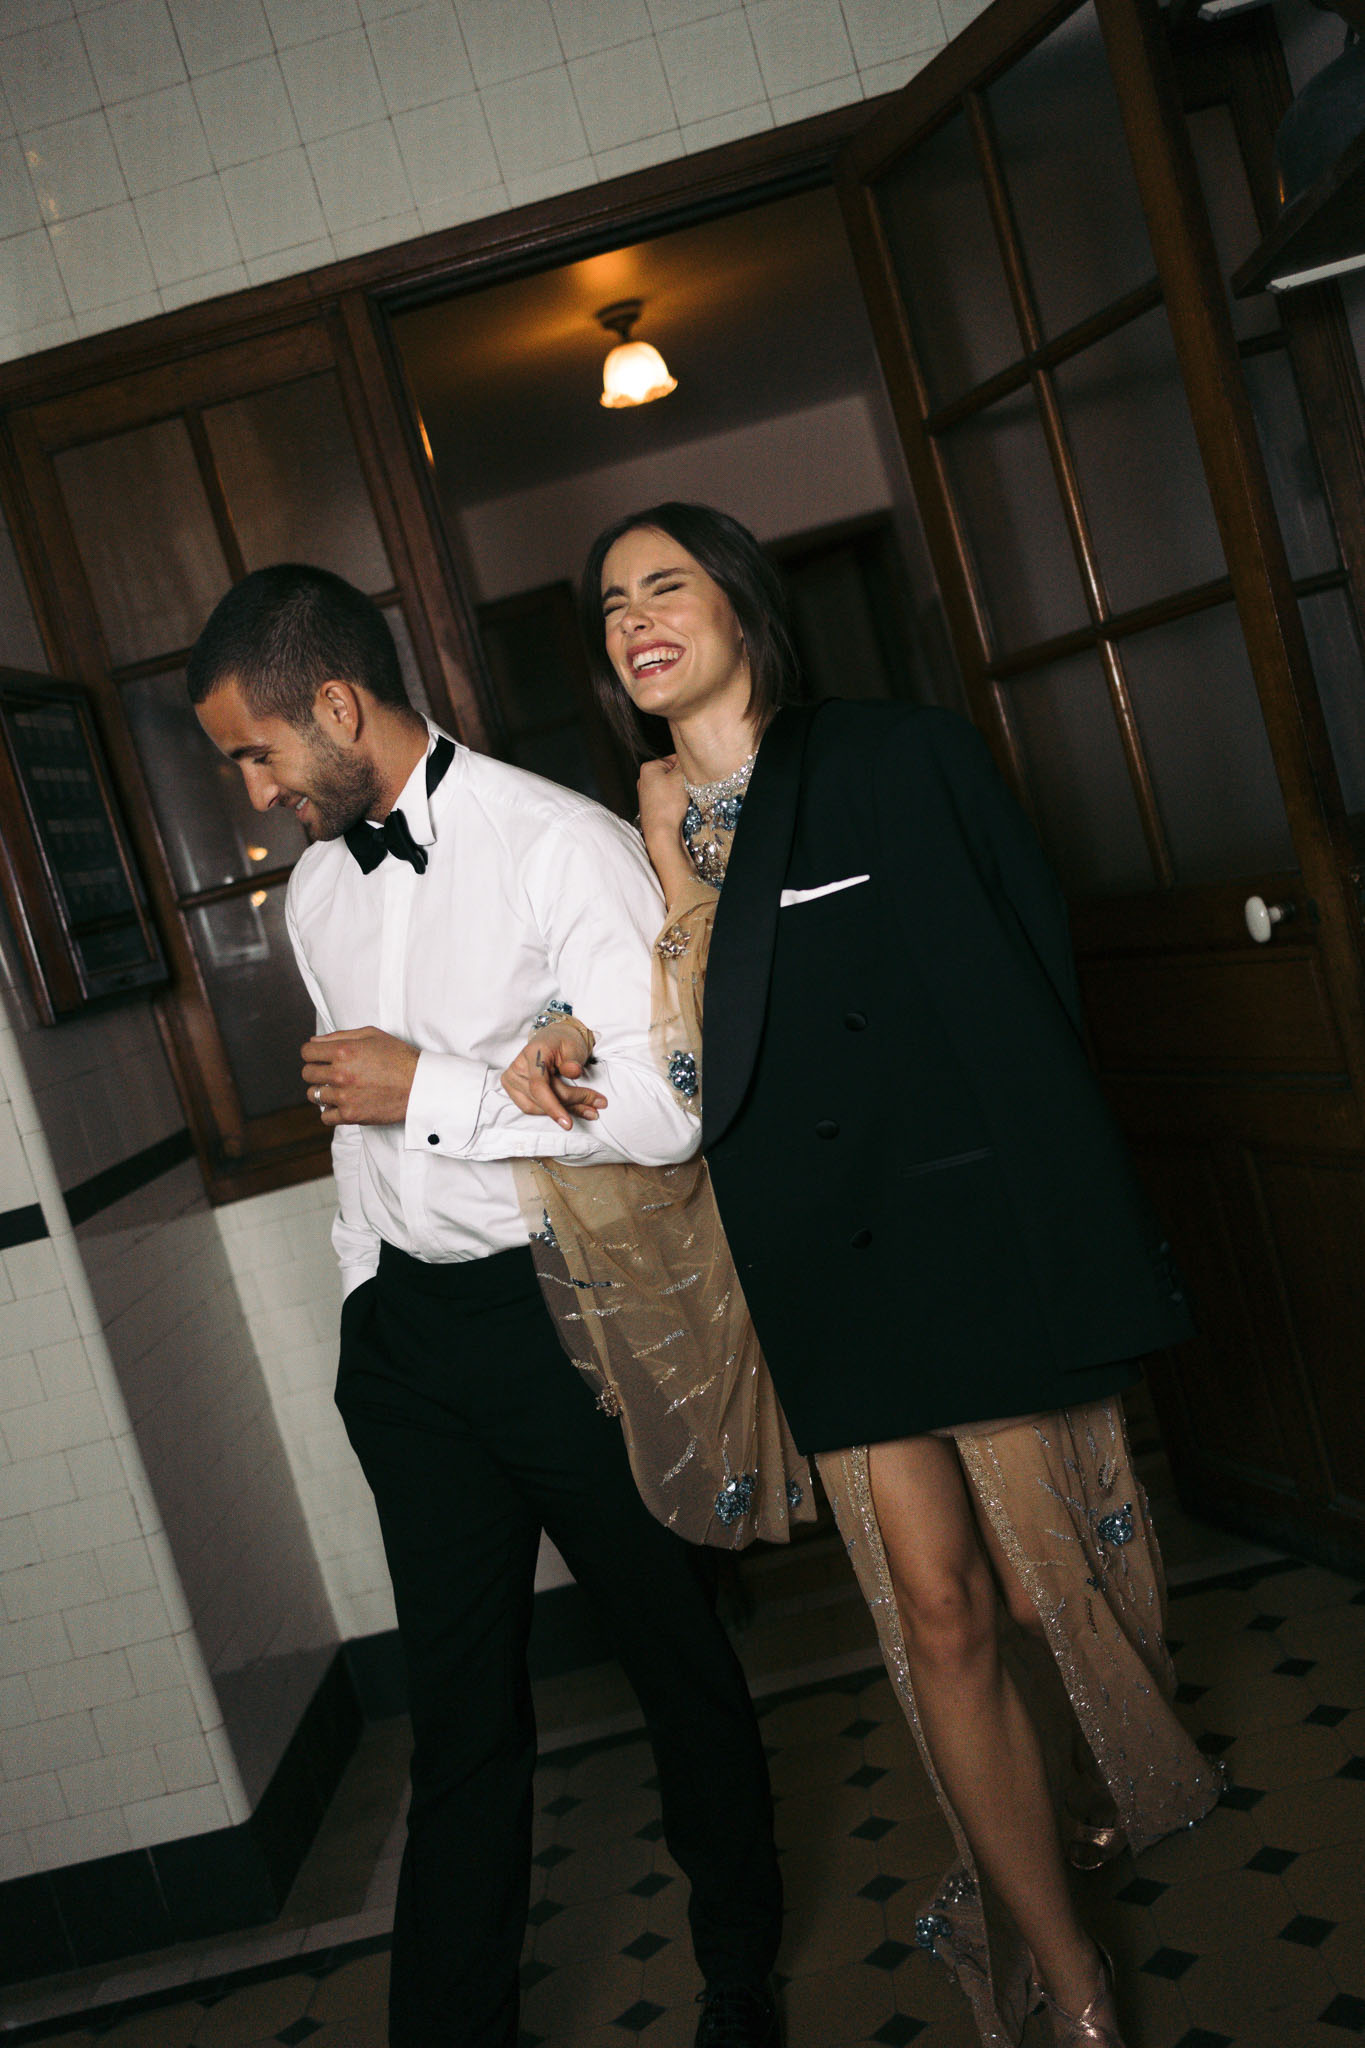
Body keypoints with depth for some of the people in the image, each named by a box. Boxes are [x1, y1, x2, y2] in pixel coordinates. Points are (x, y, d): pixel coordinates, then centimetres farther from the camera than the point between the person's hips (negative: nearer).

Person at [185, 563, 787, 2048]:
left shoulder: (562, 846, -15)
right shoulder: (314, 887, 9)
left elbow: (668, 1104, -22)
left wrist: (429, 1090, -19)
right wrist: (368, 1297, 15)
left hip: (565, 1310, -5)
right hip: (406, 1322, 5)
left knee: (673, 1648, 14)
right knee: (458, 1701, 14)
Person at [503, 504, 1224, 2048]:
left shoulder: (911, 761, 1)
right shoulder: (645, 845, 9)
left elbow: (1039, 973, 0)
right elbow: (685, 1071, 5)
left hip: (991, 1234, -1)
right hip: (827, 1271, 2)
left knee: (1050, 1577, 11)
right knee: (940, 1611, 3)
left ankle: (1094, 1798, 44)